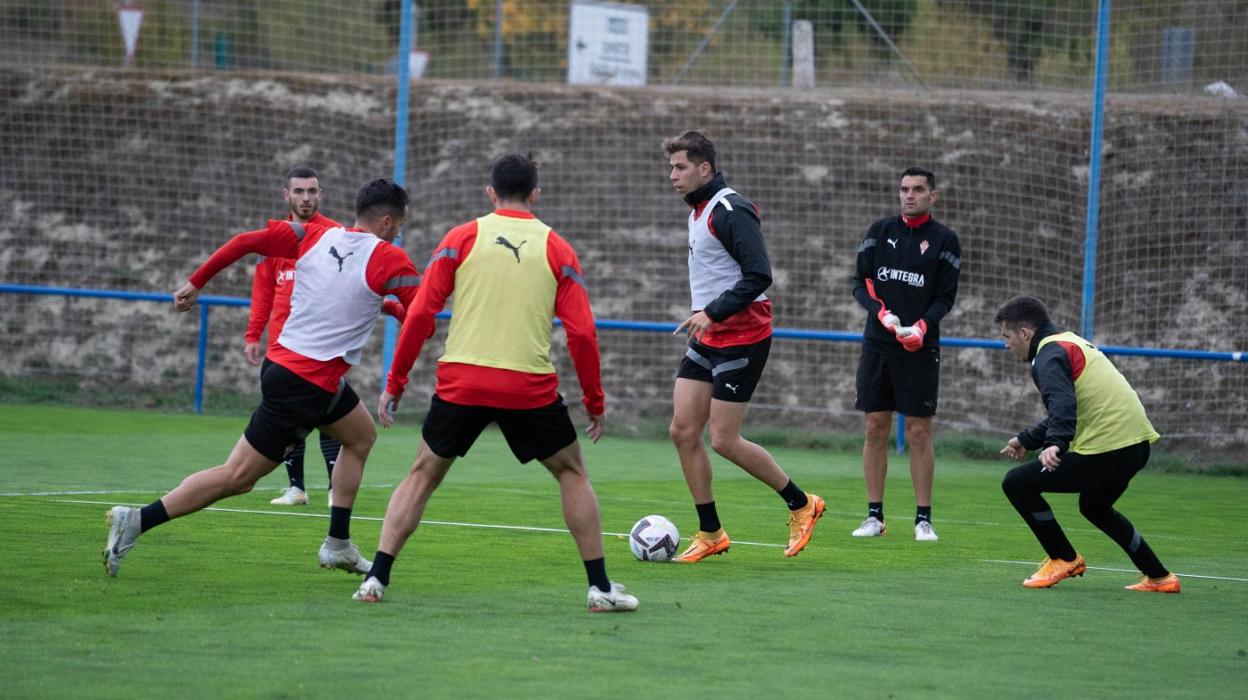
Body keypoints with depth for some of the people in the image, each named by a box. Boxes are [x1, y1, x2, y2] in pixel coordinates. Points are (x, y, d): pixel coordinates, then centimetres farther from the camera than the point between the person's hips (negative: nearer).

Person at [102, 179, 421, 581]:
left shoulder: (315, 236, 5)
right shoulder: (389, 260, -11)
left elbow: (245, 241, 0)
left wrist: (196, 283, 8)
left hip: (281, 362, 8)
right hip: (307, 384, -8)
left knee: (361, 436, 26)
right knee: (237, 477, -5)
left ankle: (338, 545, 27)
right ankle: (137, 522, -12)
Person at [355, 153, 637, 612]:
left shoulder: (462, 238, 5)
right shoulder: (557, 250, 6)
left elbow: (420, 314, 1)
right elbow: (582, 333, 2)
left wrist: (395, 383, 8)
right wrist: (595, 402, 12)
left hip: (460, 383, 0)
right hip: (530, 389, 0)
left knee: (423, 475, 16)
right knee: (572, 473, 18)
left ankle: (376, 579, 6)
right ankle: (600, 587, 12)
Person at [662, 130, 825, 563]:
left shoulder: (730, 211, -17)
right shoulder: (698, 211, 13)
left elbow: (758, 275, -24)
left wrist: (713, 313, -27)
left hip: (741, 338, -9)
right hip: (709, 339, 9)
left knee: (723, 440, -8)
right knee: (682, 431, 2)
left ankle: (801, 505, 10)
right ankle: (710, 534, 10)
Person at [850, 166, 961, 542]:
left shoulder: (944, 240, 1)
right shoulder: (880, 231, 8)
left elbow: (945, 296, -1)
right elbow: (860, 281, 7)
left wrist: (921, 328, -18)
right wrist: (881, 312, -12)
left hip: (920, 348, -2)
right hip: (877, 344, 3)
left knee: (919, 432, -3)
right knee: (875, 428, 3)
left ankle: (923, 519, 2)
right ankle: (874, 516, 9)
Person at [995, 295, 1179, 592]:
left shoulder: (1049, 354, -8)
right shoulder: (1071, 342, 23)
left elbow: (1062, 403, -29)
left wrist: (1055, 443, -44)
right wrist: (1026, 440, 42)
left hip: (1105, 450, -10)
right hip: (1138, 443, 10)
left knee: (1017, 484, -2)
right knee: (1095, 508, 35)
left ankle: (1064, 559, 7)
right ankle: (1160, 578, 33)